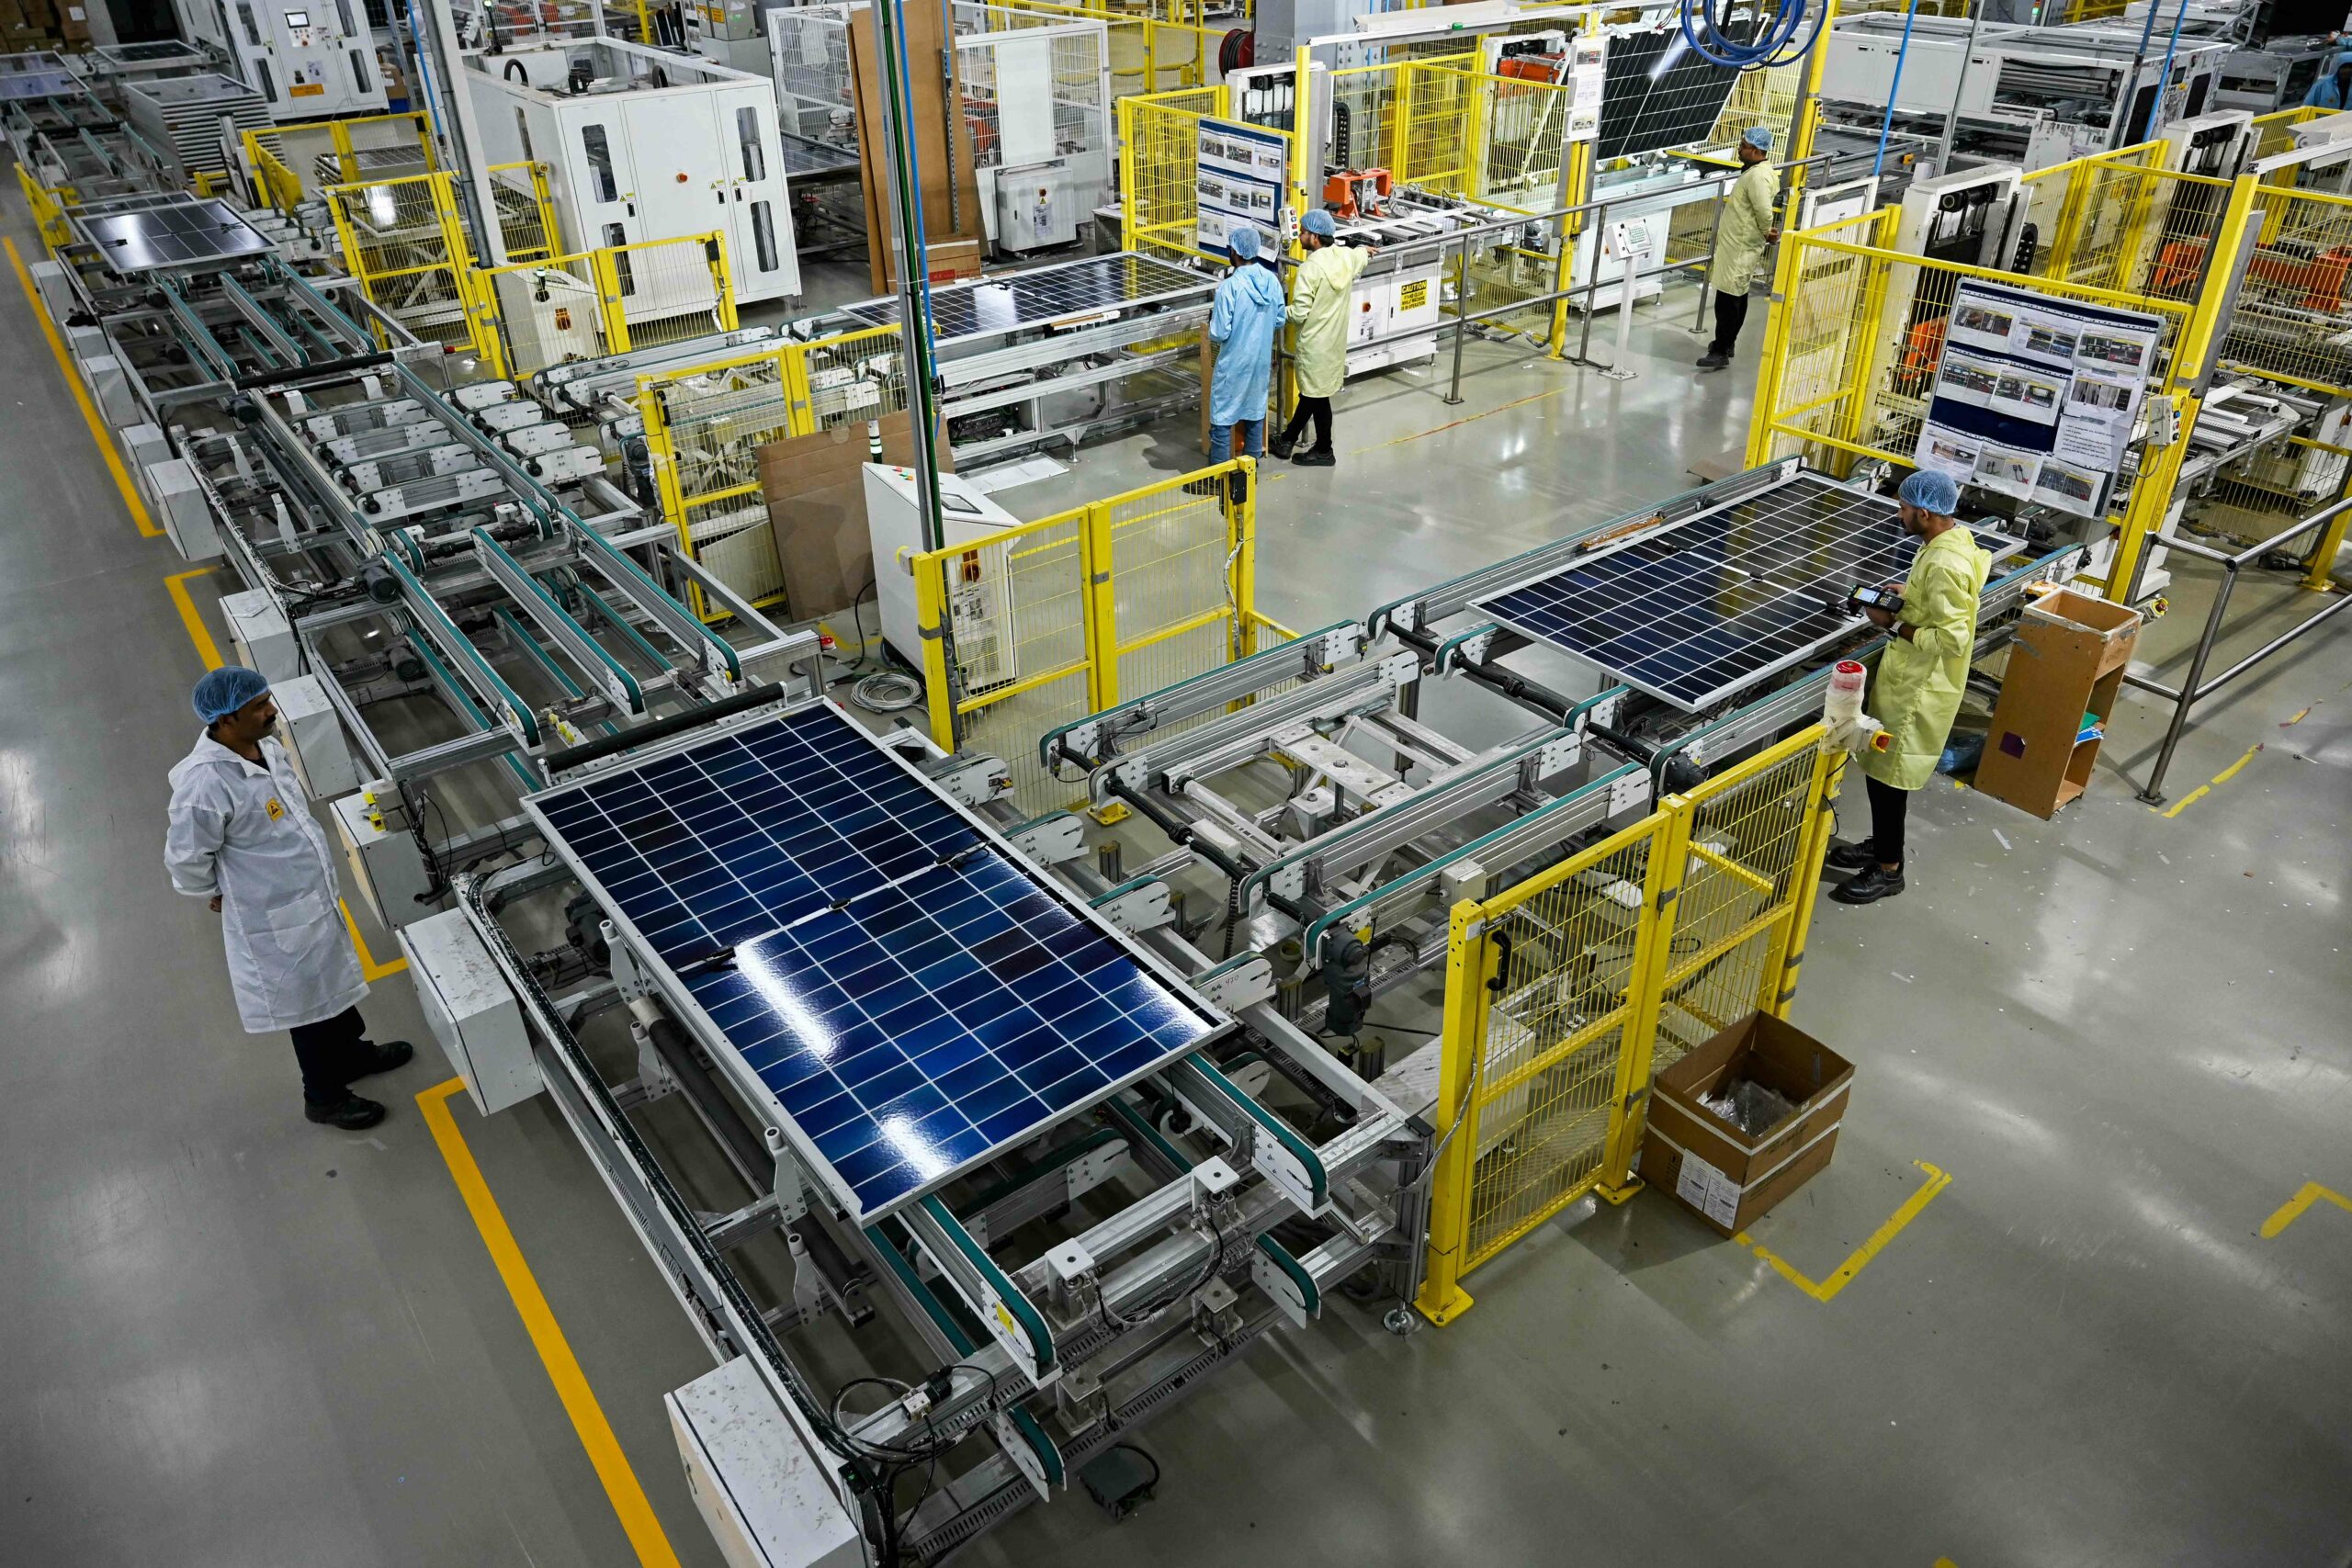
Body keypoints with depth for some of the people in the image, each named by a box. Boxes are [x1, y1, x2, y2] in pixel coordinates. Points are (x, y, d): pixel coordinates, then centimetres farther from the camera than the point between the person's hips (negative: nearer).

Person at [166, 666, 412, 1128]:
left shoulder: (265, 747, -5)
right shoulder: (205, 782, -31)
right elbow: (186, 858, -20)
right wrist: (218, 894, -3)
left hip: (314, 894, 8)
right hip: (276, 915, -8)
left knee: (334, 978, 28)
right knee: (308, 1003, 11)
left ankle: (351, 1052, 52)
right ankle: (324, 1097, 32)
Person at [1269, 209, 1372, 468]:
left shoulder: (1310, 268, -26)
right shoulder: (1346, 257, -2)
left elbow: (1299, 314, -25)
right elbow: (1361, 254, 25)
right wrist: (1364, 250, 49)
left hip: (1315, 342, -8)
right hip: (1334, 337, 8)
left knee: (1317, 395, 6)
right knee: (1310, 391, 17)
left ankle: (1324, 451, 19)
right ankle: (1287, 440, 31)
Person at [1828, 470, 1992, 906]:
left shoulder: (1944, 564, -28)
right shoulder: (1955, 538, 4)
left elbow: (1951, 639, -27)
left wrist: (1893, 624, -20)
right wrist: (1906, 595, 7)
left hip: (1918, 688, -10)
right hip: (1912, 679, 10)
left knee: (1887, 773, 1)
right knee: (1883, 767, 21)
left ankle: (1888, 869, 14)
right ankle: (1881, 844, 37)